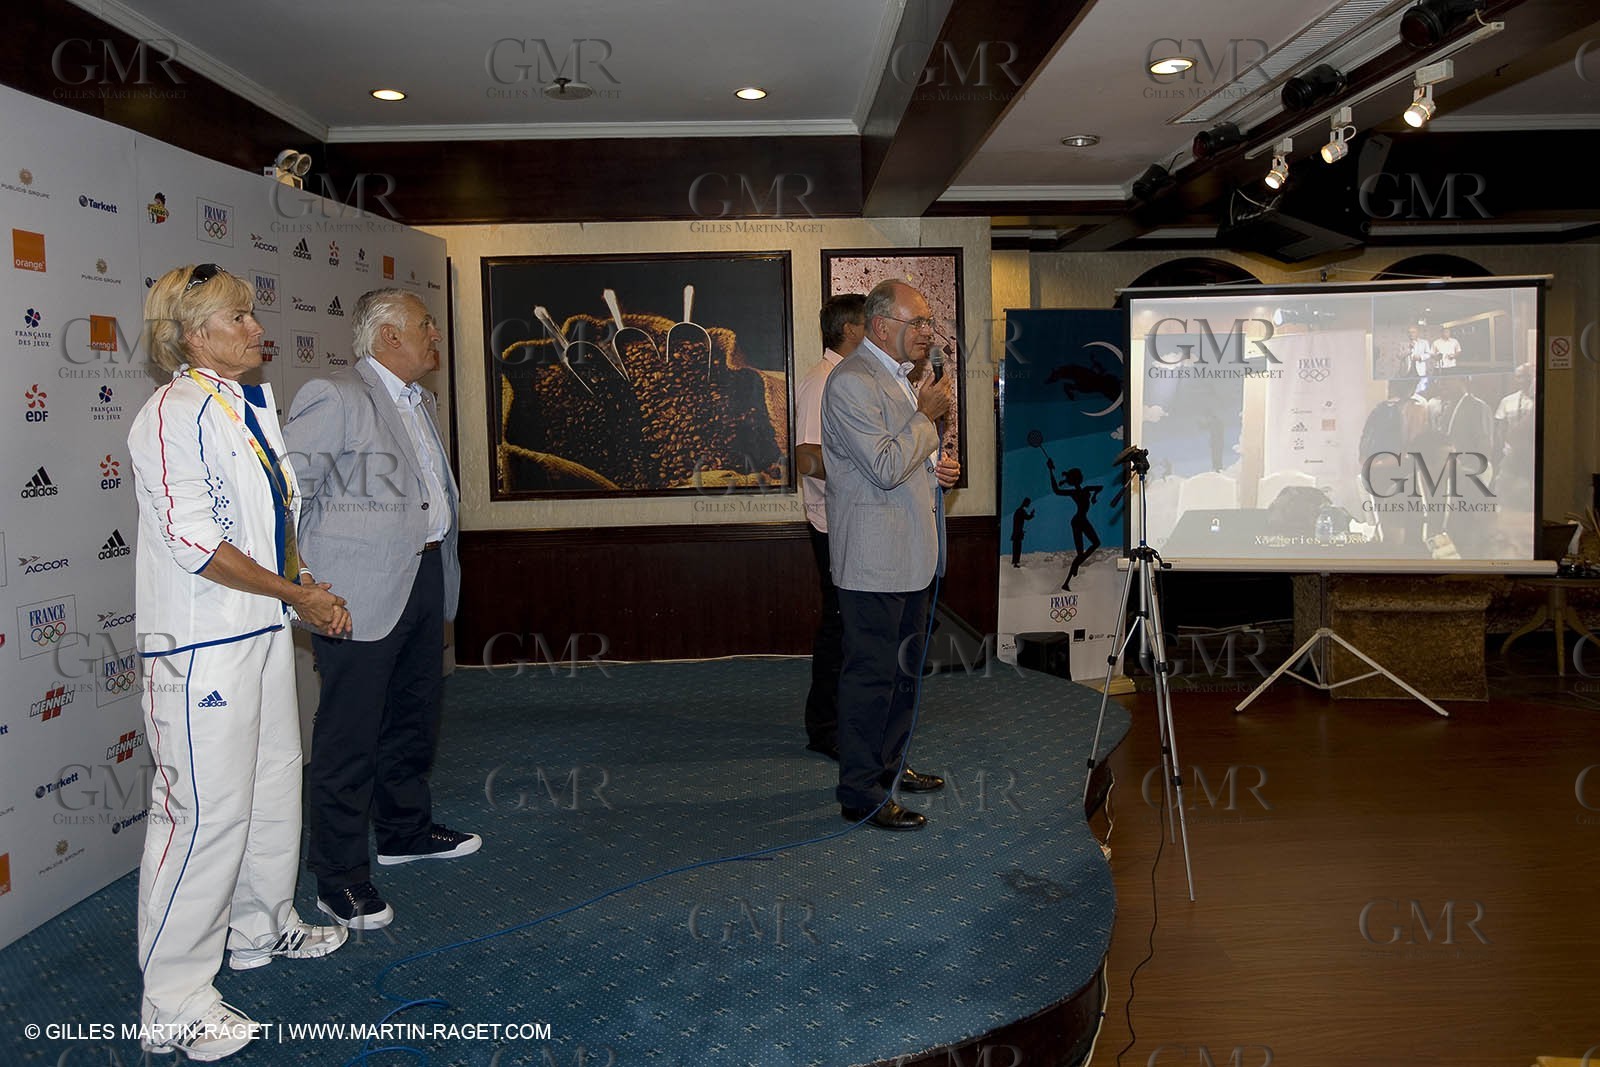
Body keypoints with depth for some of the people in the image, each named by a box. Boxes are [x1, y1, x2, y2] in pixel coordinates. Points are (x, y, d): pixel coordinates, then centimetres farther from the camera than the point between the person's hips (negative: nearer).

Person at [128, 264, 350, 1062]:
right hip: (201, 643, -9)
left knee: (274, 785, 19)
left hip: (264, 633, 9)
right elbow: (192, 543, -20)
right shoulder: (174, 414, -15)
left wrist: (305, 585, 6)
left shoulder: (250, 406, 13)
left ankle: (261, 927, 40)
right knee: (206, 810, -4)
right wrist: (297, 594, -13)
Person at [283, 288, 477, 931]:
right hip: (362, 595, -9)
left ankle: (404, 830, 39)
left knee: (415, 716, 21)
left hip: (424, 580, 9)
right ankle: (340, 879, 10)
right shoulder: (333, 397, -13)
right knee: (349, 737, -1)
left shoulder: (419, 401, 16)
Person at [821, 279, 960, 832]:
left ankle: (888, 765, 33)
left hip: (909, 550, 10)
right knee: (871, 673, -3)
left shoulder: (898, 377, 16)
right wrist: (927, 415, -14)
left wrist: (935, 468, 7)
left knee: (904, 666, 18)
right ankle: (861, 795, 6)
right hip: (874, 556, -10)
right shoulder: (852, 381, -17)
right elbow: (885, 468, -24)